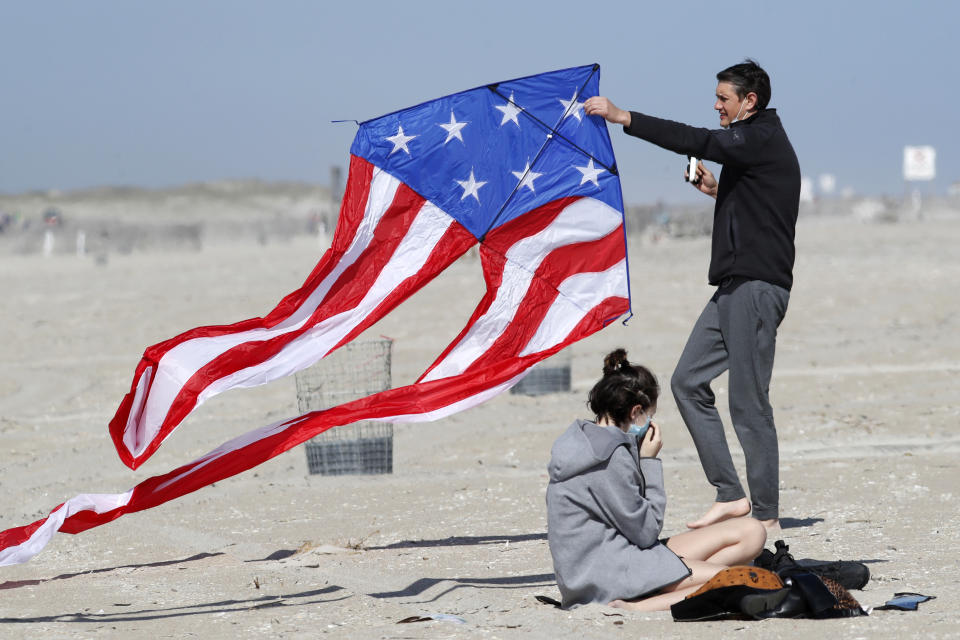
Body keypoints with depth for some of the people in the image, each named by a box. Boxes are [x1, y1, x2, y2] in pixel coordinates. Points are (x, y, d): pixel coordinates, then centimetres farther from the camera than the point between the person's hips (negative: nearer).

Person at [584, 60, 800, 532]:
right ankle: (731, 494, 8)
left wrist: (621, 117, -21)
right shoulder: (754, 143, 21)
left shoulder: (762, 140, -10)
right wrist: (718, 192, 17)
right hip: (735, 286, 11)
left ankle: (766, 514, -2)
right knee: (688, 381, 8)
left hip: (757, 285, -11)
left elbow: (696, 142, -22)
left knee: (748, 401, -8)